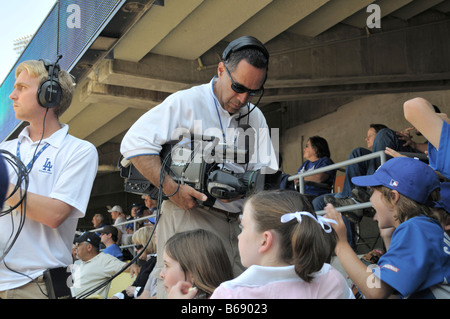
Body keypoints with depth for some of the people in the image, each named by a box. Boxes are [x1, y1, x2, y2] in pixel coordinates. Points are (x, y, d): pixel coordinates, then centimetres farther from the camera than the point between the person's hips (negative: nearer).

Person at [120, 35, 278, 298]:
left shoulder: (255, 117, 16)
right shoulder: (186, 102, -3)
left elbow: (266, 173, 11)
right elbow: (134, 144, -11)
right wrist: (172, 189, -18)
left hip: (233, 224, 6)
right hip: (188, 215, -5)